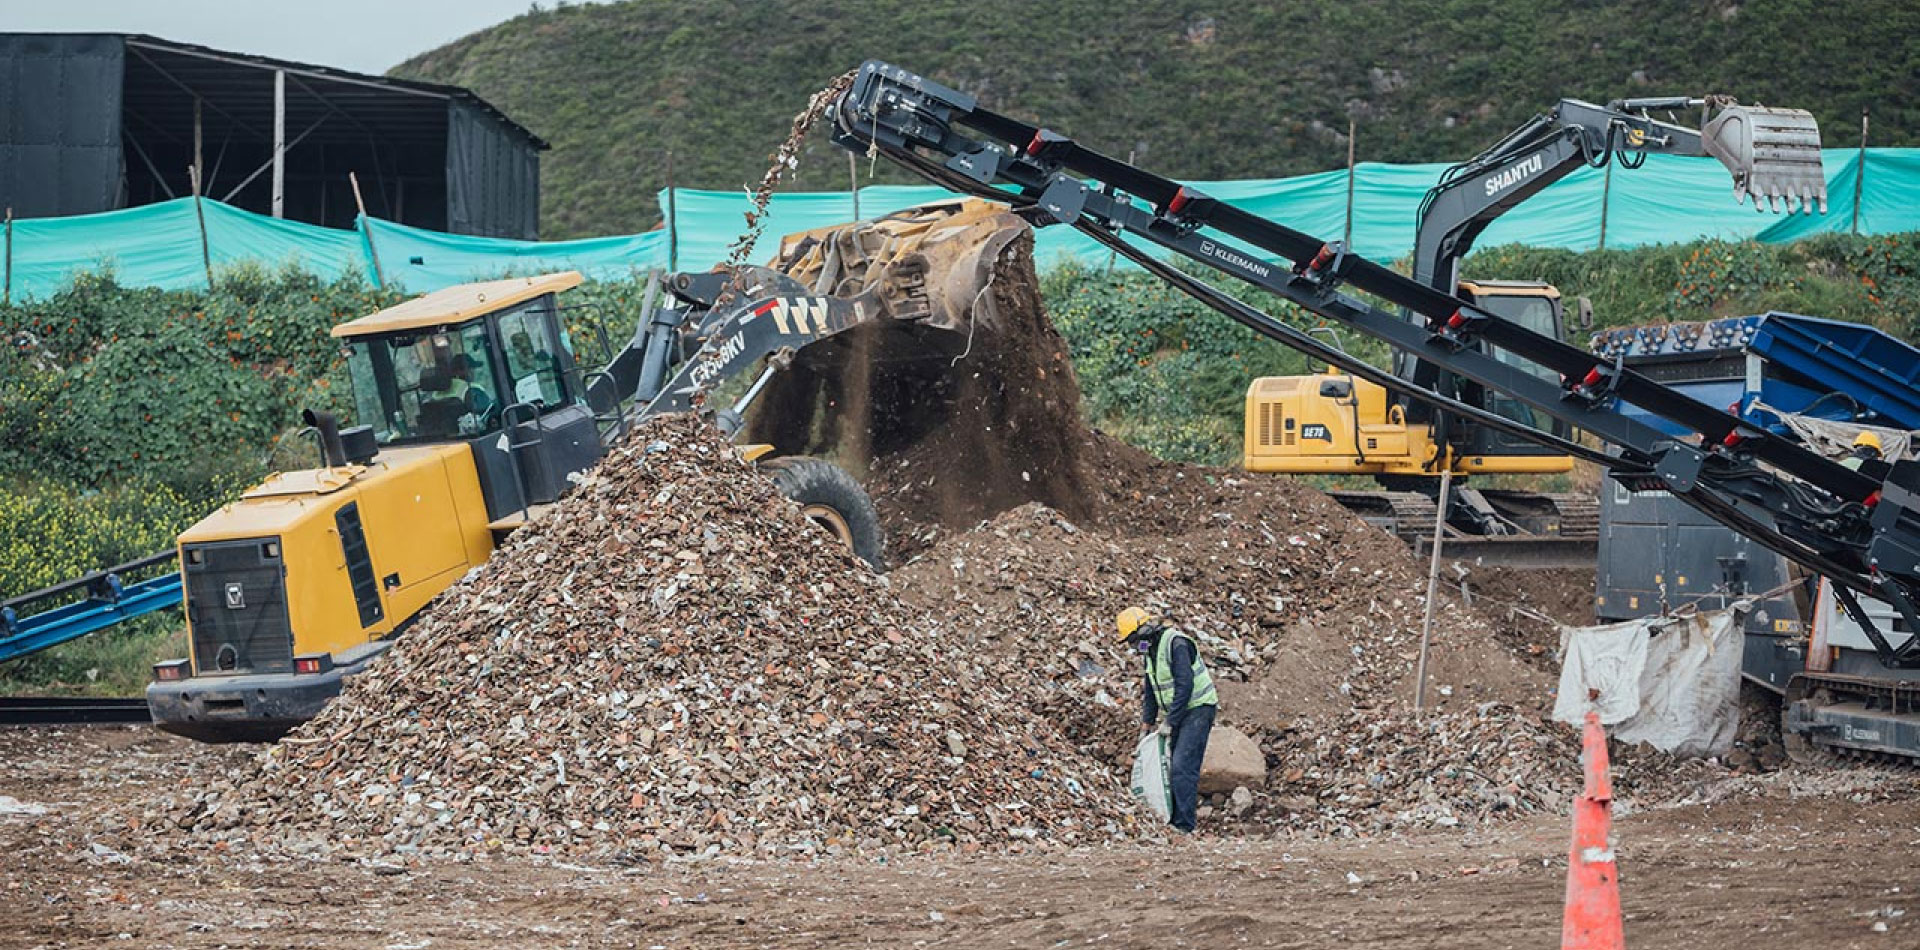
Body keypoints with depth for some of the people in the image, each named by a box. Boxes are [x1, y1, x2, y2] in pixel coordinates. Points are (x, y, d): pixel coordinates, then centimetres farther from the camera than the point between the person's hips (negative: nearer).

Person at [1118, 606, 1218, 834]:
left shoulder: (1176, 643, -19)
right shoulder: (1150, 649, 11)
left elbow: (1185, 685, -24)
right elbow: (1150, 691, 20)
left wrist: (1169, 722, -21)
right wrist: (1146, 724, 17)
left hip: (1198, 707, -9)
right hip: (1178, 713, 9)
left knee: (1182, 768, -16)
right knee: (1173, 768, 7)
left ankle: (1184, 827, -18)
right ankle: (1174, 821, 11)